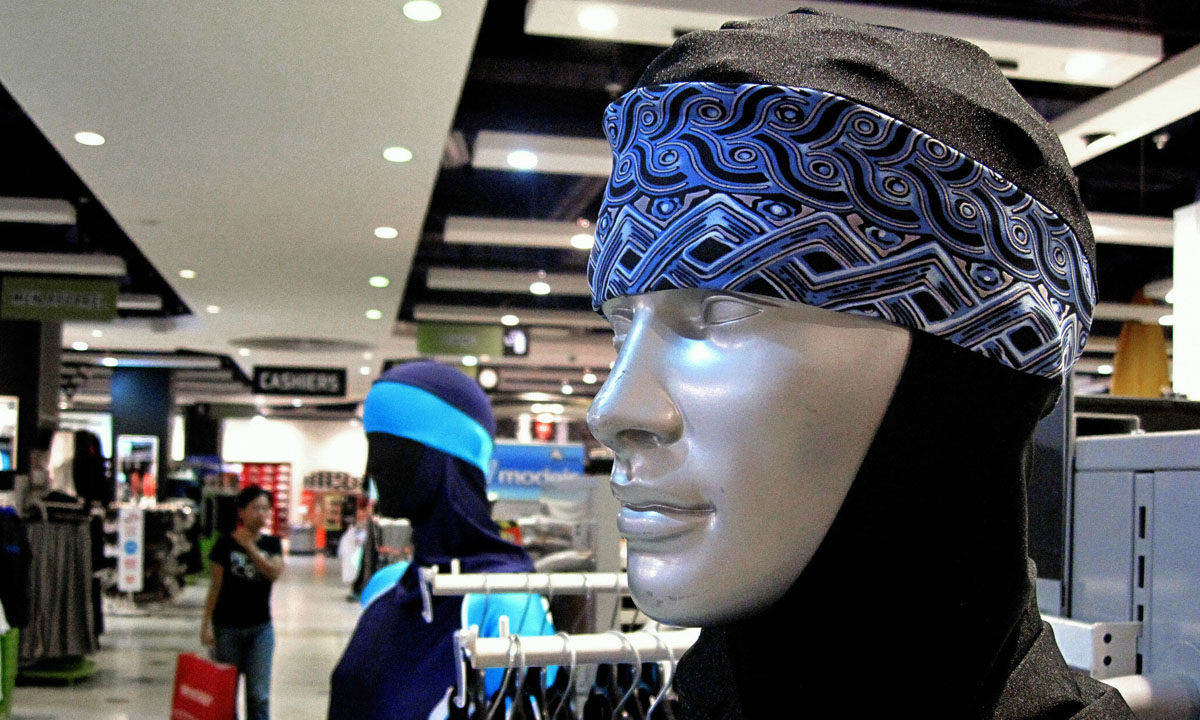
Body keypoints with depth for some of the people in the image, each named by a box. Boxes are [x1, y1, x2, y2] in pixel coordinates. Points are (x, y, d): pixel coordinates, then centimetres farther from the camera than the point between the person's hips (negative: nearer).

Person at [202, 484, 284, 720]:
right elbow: (216, 585, -1)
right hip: (227, 627, -1)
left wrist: (249, 546, -15)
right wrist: (207, 622, -5)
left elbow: (274, 572, -14)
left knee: (259, 694, 1)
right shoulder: (226, 543, -2)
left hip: (260, 627, 1)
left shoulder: (271, 544, 5)